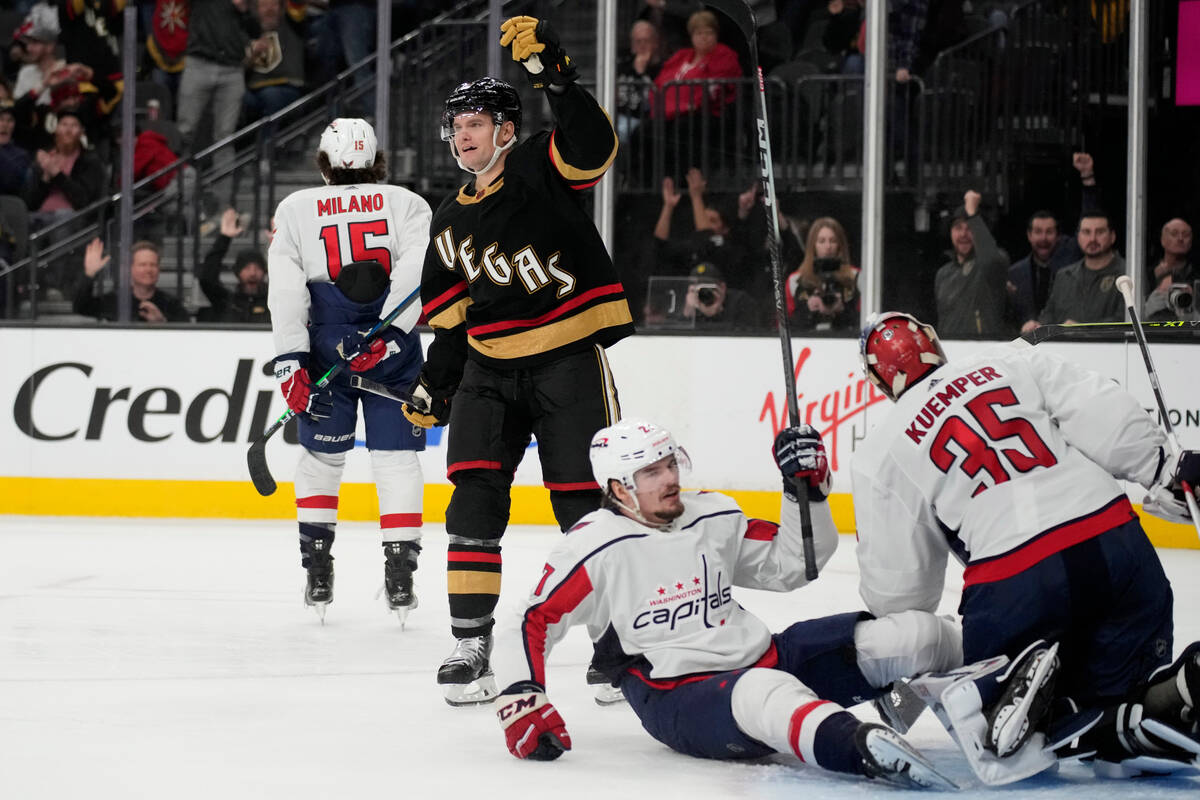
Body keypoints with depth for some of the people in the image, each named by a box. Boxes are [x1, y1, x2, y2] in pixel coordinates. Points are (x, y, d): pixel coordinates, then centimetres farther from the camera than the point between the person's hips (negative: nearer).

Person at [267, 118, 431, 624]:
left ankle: (317, 574, 16)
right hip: (393, 349, -1)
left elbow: (285, 290, -2)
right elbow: (415, 274, -10)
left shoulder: (295, 209, 8)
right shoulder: (406, 204, 8)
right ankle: (399, 576, -4)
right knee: (396, 459, 4)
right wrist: (386, 335, -16)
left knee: (321, 457, 17)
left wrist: (290, 362, -6)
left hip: (327, 345, 1)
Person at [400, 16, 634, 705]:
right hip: (490, 370, 5)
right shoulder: (452, 224, 15)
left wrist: (554, 75, -34)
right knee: (475, 496, -8)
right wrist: (436, 385, 12)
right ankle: (471, 647, -3)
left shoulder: (543, 170, -2)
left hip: (569, 359, -5)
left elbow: (594, 145, -25)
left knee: (586, 502, -6)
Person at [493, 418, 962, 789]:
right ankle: (867, 749, -70)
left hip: (761, 658, 7)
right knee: (767, 695, -46)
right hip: (677, 701, -7)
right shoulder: (594, 549, -6)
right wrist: (522, 699, -14)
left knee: (913, 636, -8)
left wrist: (805, 489, 5)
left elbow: (791, 566, 17)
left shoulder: (713, 516, 11)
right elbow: (532, 623, -4)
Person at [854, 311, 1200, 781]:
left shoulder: (880, 456, 12)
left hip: (1014, 582, -3)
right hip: (1115, 540, 3)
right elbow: (1104, 414, 4)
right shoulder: (1015, 361, 17)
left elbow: (895, 584, 13)